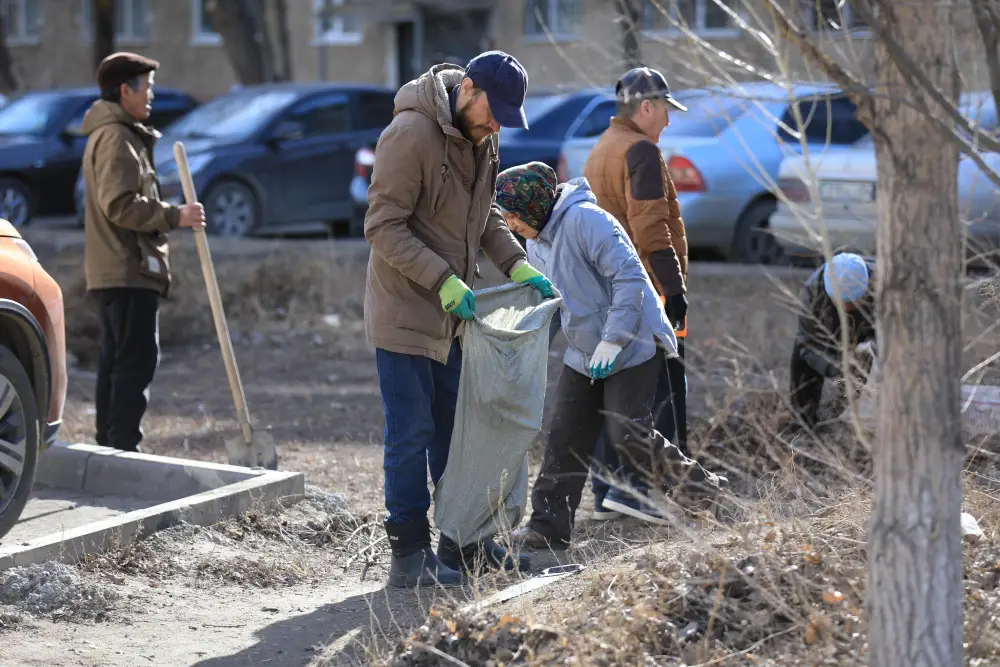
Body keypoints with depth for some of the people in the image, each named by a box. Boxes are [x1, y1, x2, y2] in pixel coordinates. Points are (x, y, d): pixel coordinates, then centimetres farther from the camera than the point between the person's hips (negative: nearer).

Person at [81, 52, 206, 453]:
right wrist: (174, 216, -18)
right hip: (128, 270, -11)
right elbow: (120, 204, -22)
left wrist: (168, 218, 22)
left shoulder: (113, 134, 21)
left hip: (113, 272, 11)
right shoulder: (116, 137, -13)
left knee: (116, 360, 12)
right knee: (137, 360, -12)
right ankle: (123, 448, -15)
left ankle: (109, 448, 15)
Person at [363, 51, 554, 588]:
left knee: (453, 428, 14)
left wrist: (518, 266, 1)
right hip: (404, 312, -9)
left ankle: (461, 543, 23)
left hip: (449, 312, 9)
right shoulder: (410, 135, -21)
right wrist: (445, 282, -27)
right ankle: (410, 556, 1)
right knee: (411, 433, -5)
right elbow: (383, 227, -21)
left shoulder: (480, 139, 7)